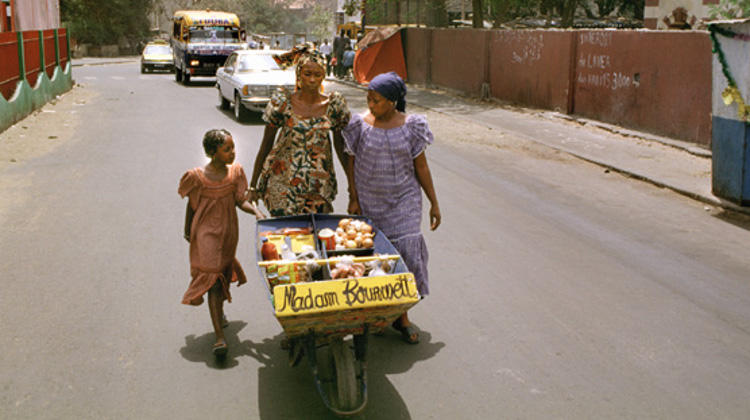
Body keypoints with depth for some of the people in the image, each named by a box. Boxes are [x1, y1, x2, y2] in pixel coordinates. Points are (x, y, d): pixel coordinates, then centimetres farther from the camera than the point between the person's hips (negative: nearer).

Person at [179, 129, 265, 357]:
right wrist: (188, 231, 11)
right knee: (213, 280, -8)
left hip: (229, 232, 4)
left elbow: (240, 200, -2)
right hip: (206, 234, -4)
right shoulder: (198, 177, -13)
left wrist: (255, 210, -21)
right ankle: (219, 337, -9)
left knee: (224, 273, 20)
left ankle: (219, 310, 50)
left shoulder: (235, 172, -4)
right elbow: (191, 205, 0)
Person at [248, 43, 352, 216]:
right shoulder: (282, 102, -6)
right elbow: (266, 144, -1)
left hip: (319, 184, 2)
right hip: (283, 182, -1)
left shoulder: (334, 104, -2)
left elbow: (341, 146, 7)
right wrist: (253, 185, 1)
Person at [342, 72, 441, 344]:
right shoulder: (360, 124, -3)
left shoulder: (411, 126, -4)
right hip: (369, 202, 1)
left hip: (403, 200, 0)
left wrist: (434, 203, 2)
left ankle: (401, 316, 5)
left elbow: (421, 166, 1)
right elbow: (352, 163, 3)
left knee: (404, 250, -6)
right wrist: (353, 199, -2)